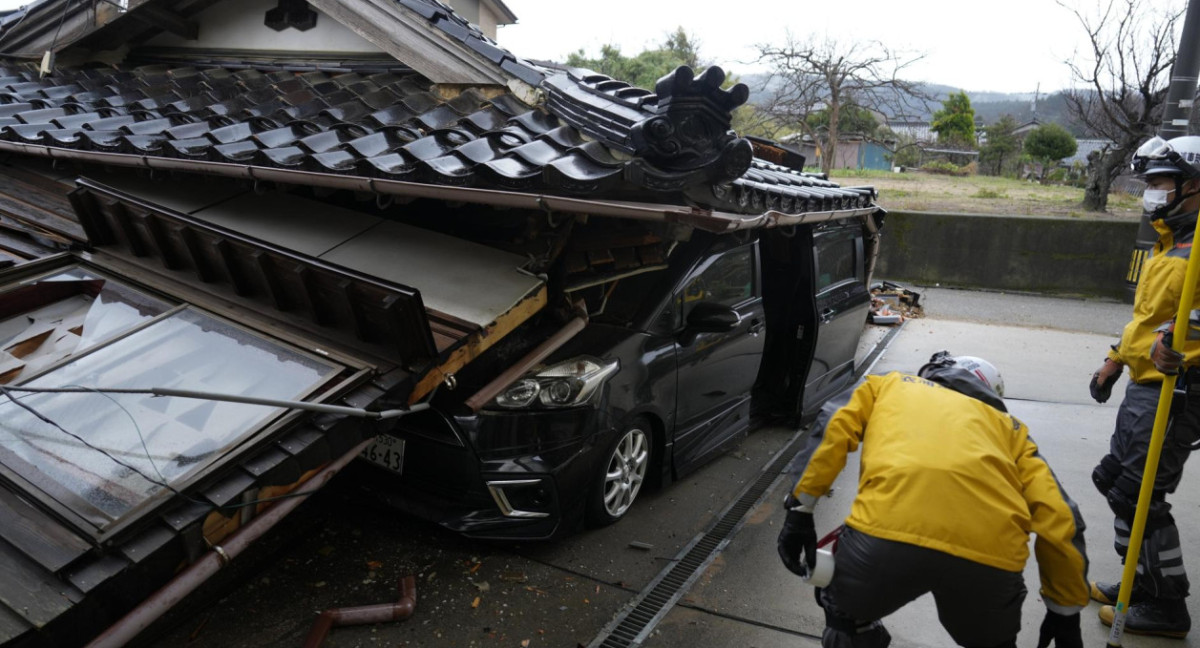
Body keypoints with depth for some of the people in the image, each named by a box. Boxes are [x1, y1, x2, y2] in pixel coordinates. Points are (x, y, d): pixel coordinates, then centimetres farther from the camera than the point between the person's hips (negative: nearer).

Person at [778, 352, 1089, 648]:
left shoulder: (889, 384, 32)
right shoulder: (1008, 424, 34)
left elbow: (833, 430, 14)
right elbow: (1058, 519, 24)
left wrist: (800, 509, 15)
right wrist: (1065, 612, 33)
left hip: (889, 529, -1)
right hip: (989, 548, 2)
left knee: (845, 613, 33)